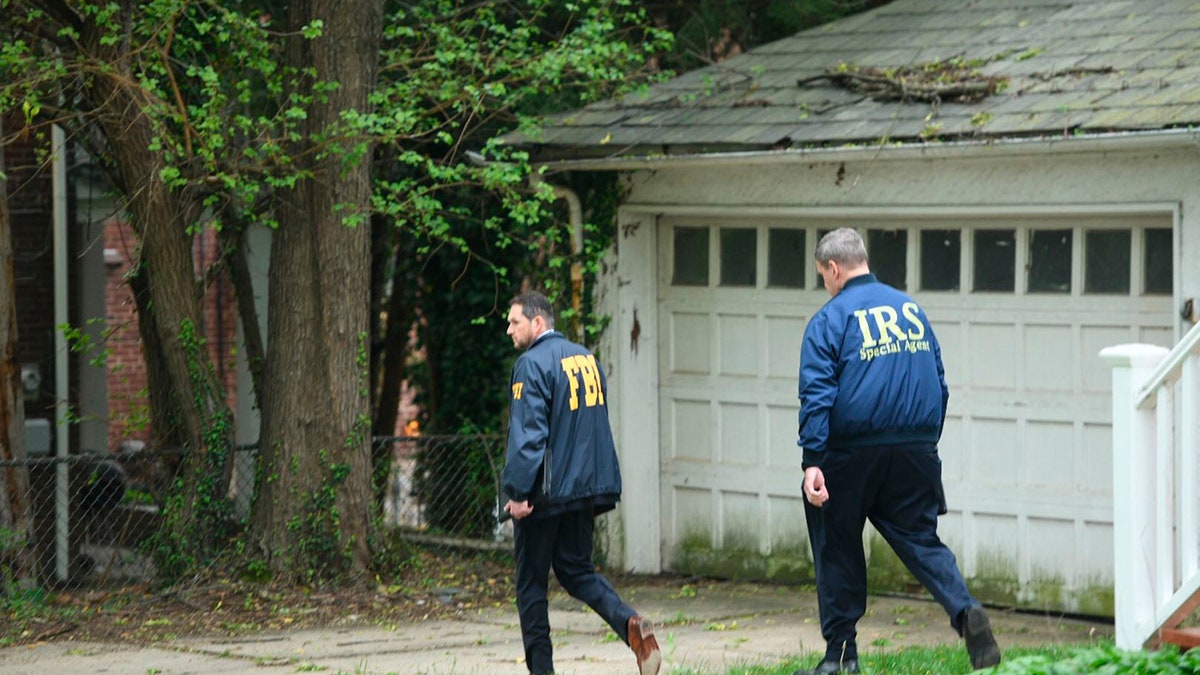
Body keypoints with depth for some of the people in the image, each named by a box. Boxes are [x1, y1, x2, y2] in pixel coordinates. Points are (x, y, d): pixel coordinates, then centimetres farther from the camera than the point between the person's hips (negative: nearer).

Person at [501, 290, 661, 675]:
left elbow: (528, 433, -19)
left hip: (546, 492, -7)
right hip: (588, 486, 7)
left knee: (531, 579, 5)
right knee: (576, 570, 16)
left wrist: (517, 491, -17)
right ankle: (630, 624, -9)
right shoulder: (586, 358, 12)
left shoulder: (532, 364, -13)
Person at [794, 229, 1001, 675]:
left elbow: (817, 396, -14)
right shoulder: (911, 309, 12)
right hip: (915, 454, 4)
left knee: (837, 550, 9)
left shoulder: (829, 320, -5)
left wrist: (813, 461, -17)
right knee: (921, 540, 9)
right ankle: (964, 610, -17)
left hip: (851, 454, -4)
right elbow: (939, 386, 15)